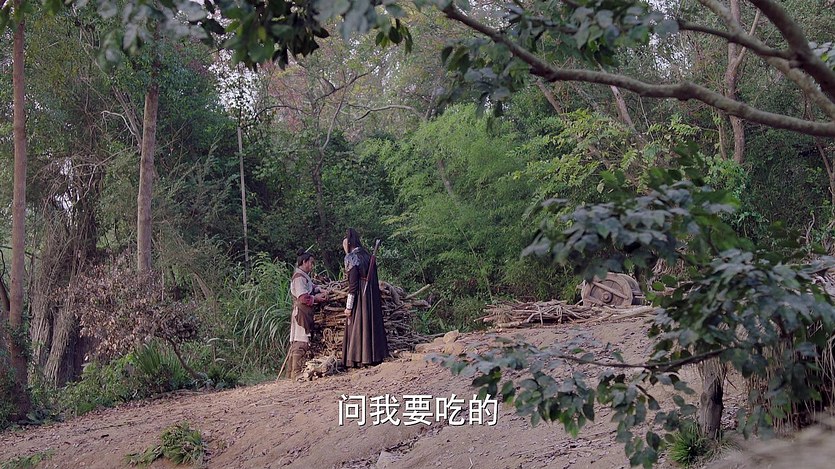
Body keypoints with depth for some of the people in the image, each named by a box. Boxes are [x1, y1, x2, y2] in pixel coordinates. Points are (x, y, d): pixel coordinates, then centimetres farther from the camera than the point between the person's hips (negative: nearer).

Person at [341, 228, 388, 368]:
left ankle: (358, 360, -4)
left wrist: (349, 306, -14)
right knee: (371, 325, 11)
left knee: (356, 328, -4)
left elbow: (353, 284, -16)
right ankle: (375, 356, 14)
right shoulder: (367, 255, 13)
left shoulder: (352, 258, -10)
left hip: (360, 298, -8)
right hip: (372, 298, 8)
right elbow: (374, 280, 13)